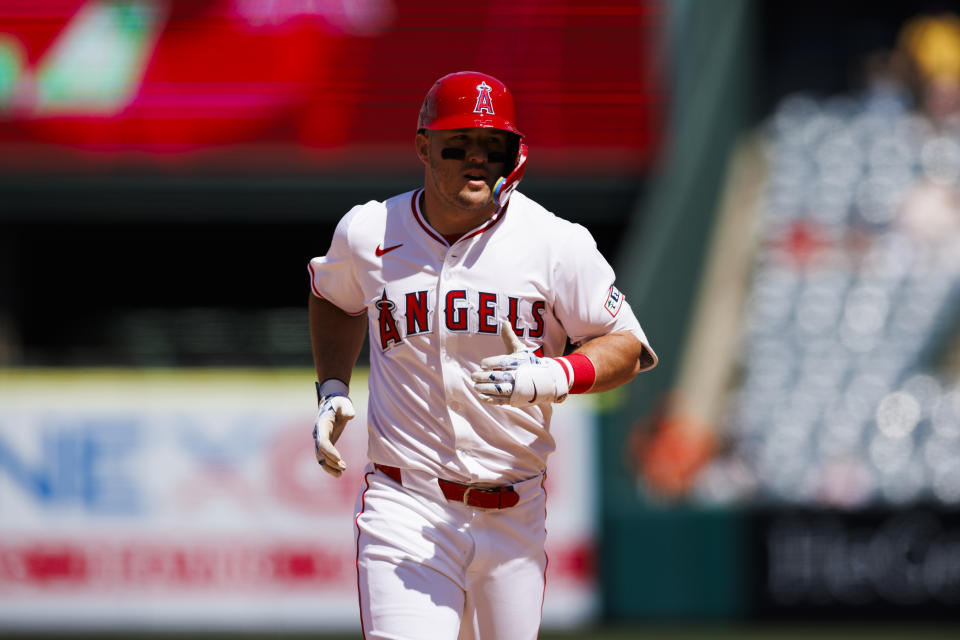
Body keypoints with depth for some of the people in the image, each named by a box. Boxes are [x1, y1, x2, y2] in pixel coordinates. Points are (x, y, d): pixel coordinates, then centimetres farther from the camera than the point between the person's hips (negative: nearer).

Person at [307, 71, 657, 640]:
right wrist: (332, 391, 10)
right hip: (405, 508, -1)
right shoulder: (368, 234, 1)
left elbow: (628, 348, -2)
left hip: (515, 514, 1)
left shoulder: (557, 244, -5)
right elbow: (334, 299, 24)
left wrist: (553, 377, -21)